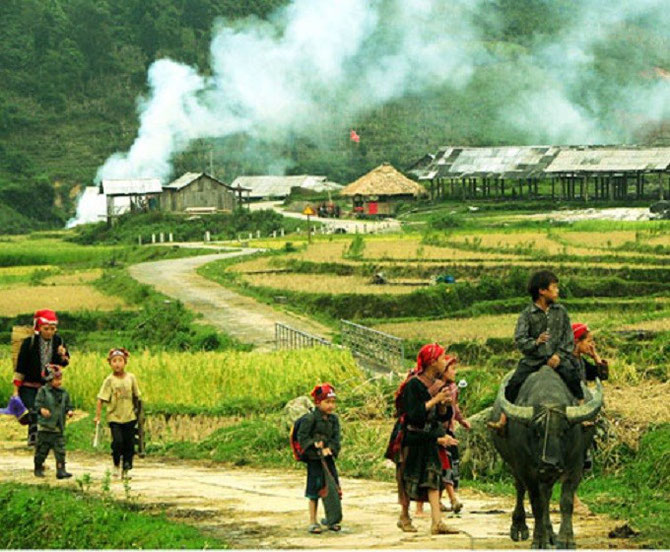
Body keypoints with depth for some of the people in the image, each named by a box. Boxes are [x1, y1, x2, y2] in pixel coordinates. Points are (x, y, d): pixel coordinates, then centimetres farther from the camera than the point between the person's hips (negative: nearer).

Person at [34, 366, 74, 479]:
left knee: (60, 450, -3)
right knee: (42, 449, 5)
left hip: (59, 427, 4)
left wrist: (69, 411, -5)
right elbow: (38, 404, -11)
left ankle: (61, 470, -2)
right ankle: (38, 469, 21)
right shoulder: (43, 391, -4)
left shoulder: (63, 393, 10)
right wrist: (41, 410, -32)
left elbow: (68, 405, 17)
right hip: (45, 426, -4)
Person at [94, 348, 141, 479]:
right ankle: (116, 466, 9)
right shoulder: (109, 380, -7)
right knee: (117, 441, -14)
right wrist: (97, 416, -12)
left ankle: (126, 469, 16)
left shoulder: (131, 378, 1)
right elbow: (101, 399, -8)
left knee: (129, 444, 3)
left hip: (129, 417, 3)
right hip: (114, 417, -3)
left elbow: (137, 396, 11)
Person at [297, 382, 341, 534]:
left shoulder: (333, 419, 7)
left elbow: (336, 438, 1)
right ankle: (313, 522, 6)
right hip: (314, 460, -5)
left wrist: (330, 448, -16)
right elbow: (302, 437, -11)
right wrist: (314, 445, -23)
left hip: (329, 458, 5)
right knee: (314, 489, -1)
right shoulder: (310, 419, -10)